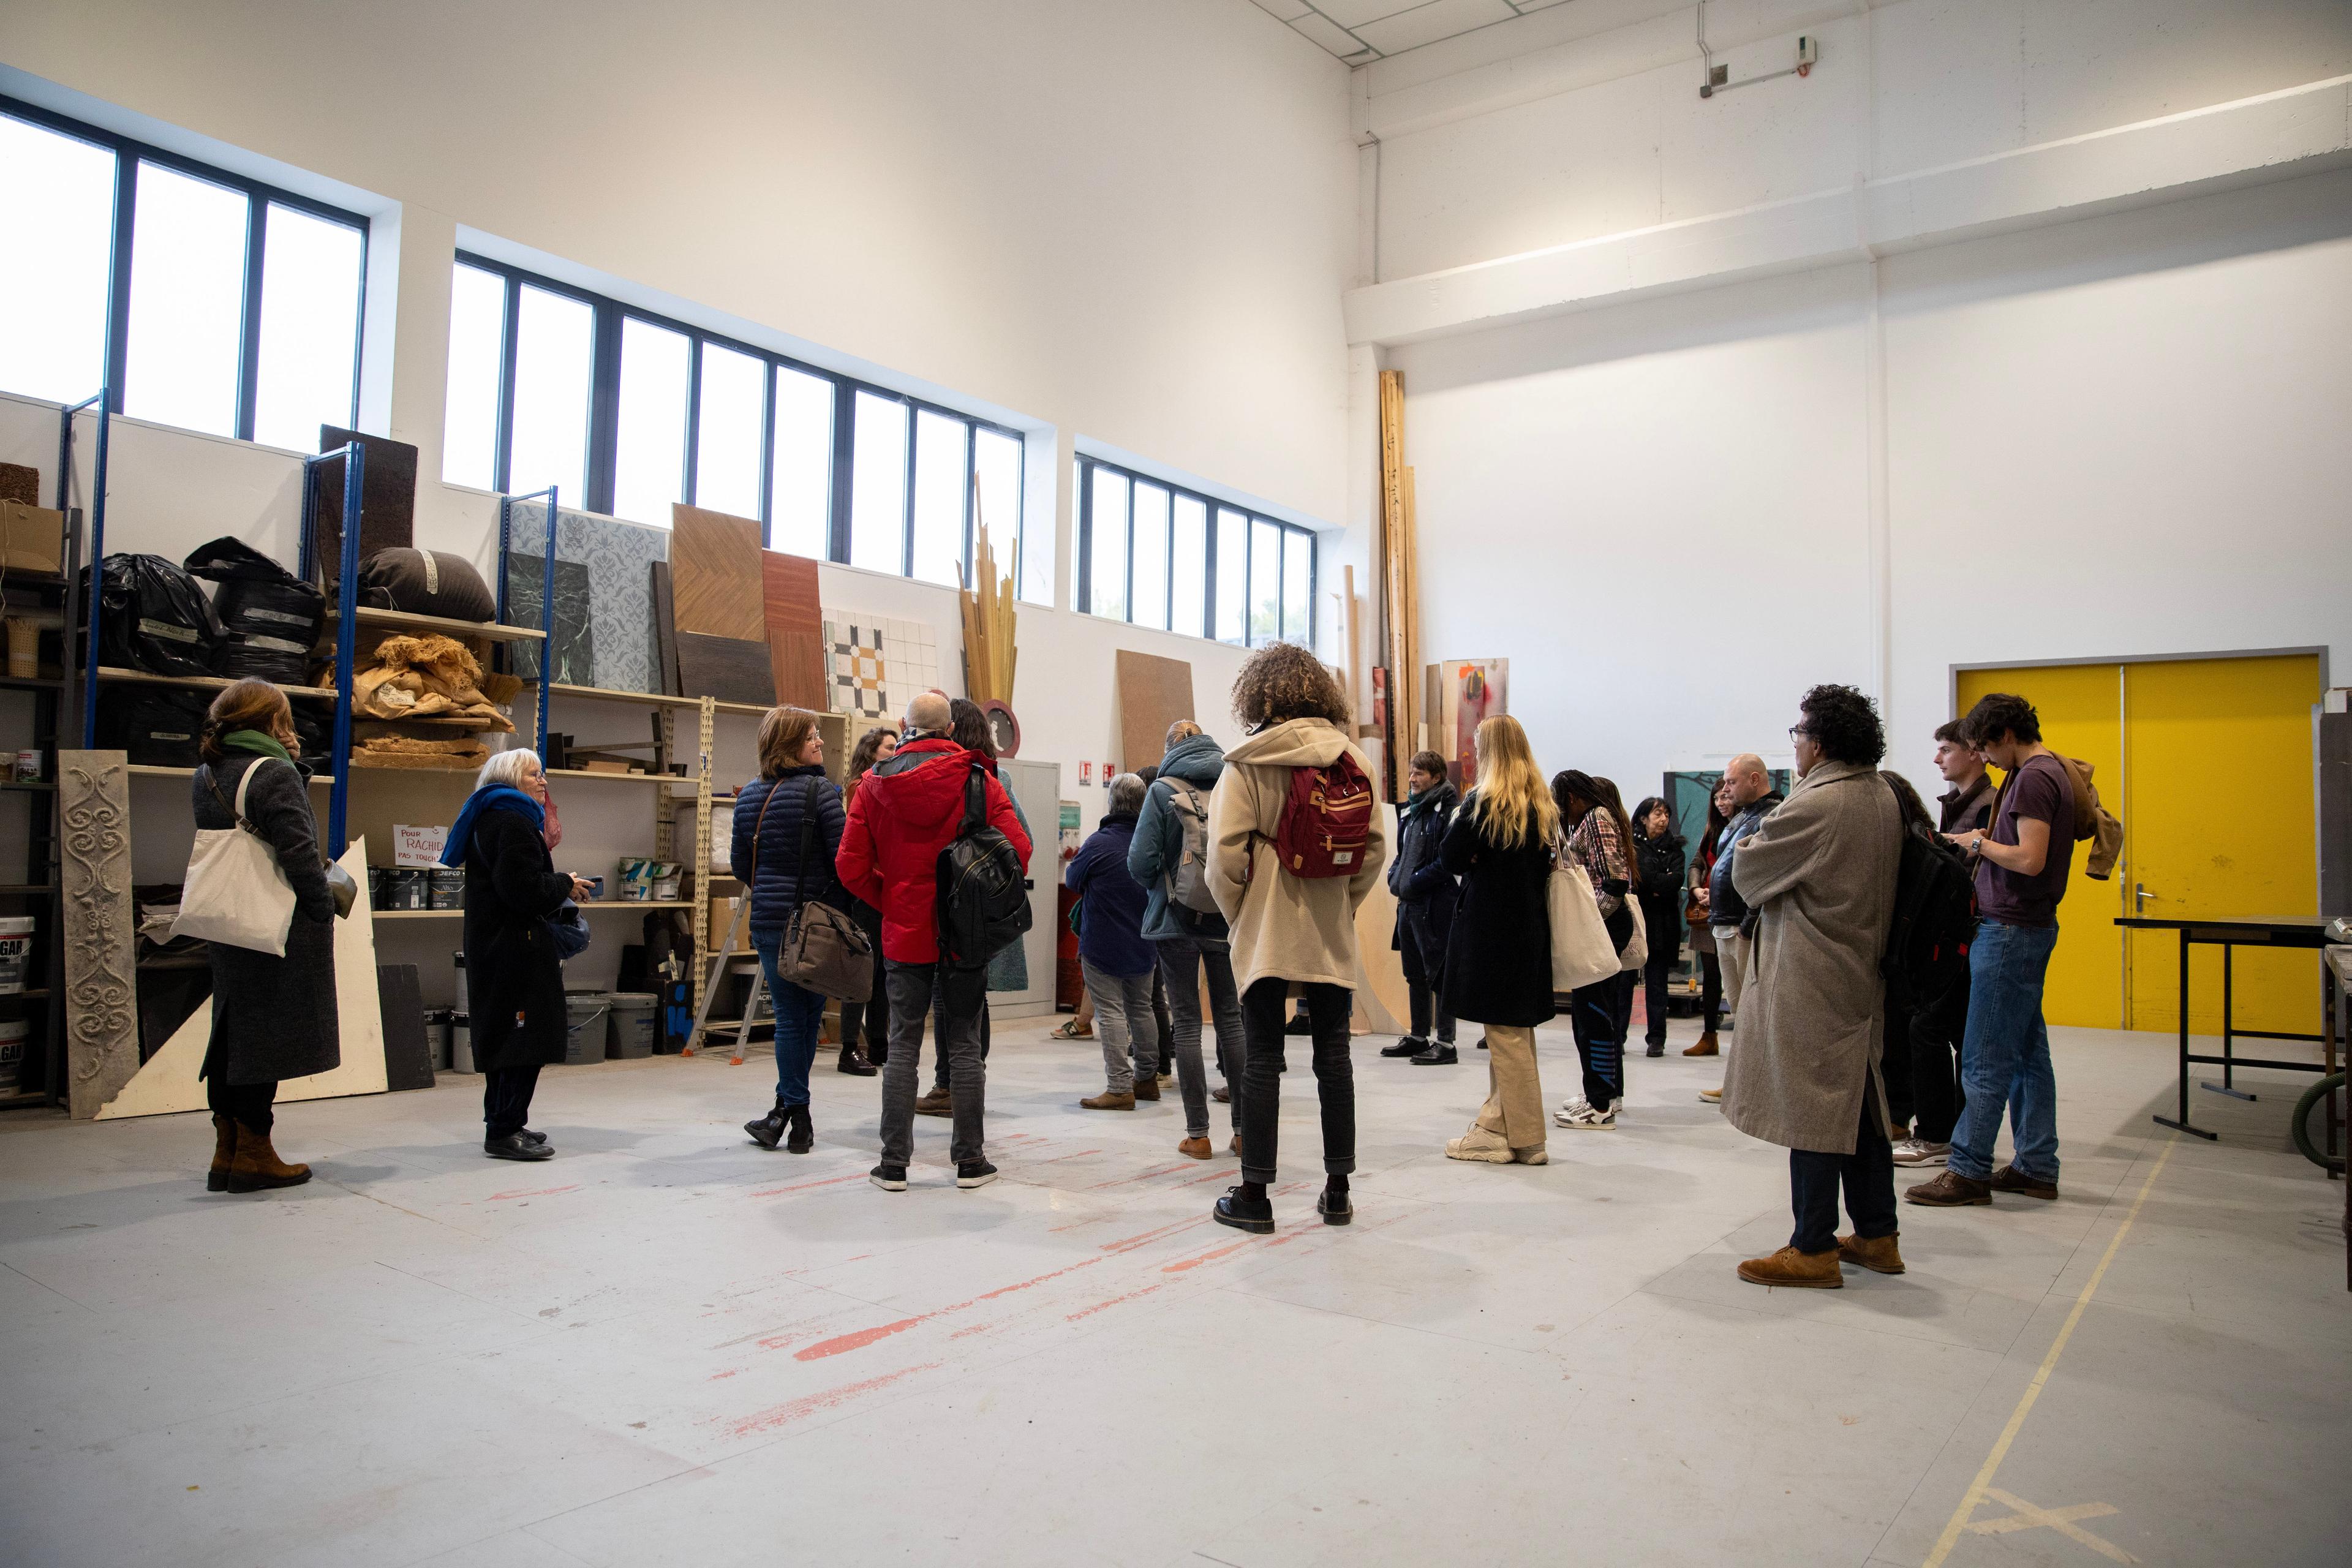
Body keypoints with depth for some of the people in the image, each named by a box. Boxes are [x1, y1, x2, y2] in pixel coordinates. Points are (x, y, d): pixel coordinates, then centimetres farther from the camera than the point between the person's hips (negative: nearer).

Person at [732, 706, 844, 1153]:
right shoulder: (820, 791, -10)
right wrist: (833, 900, 1)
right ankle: (793, 1116, 8)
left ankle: (789, 1115, 11)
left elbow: (740, 863, 14)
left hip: (767, 920, 4)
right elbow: (844, 857, -15)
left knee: (789, 1016, 9)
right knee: (806, 1014, 4)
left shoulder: (749, 796, 8)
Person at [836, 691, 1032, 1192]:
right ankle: (969, 1159, 13)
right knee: (964, 1044, 7)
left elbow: (851, 866, -4)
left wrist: (889, 902, 8)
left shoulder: (875, 783, -2)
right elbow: (1017, 847, -10)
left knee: (903, 1045, 8)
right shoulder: (978, 779, -5)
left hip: (904, 932, 1)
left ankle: (894, 1163, 11)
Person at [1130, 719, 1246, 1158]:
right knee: (1231, 1018, 11)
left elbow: (1140, 861, -12)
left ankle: (1197, 1134, 7)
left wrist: (1160, 888, 8)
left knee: (1187, 1023, 4)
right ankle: (1243, 1129, 15)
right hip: (1227, 921, 3)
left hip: (1176, 921, -3)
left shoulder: (1162, 790, -6)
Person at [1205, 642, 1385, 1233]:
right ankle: (1337, 1190, 19)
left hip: (1265, 931, -3)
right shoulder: (1352, 759, 2)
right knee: (1333, 1055, 12)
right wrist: (1342, 903, 12)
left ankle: (1254, 1195, 10)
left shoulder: (1248, 762, -9)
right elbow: (1375, 846, 2)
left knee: (1262, 1058, 4)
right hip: (1332, 935, 3)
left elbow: (1225, 852, -14)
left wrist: (1234, 911, 2)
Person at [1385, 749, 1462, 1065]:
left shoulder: (1448, 810, -11)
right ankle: (1418, 1037, 25)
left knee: (1439, 973, -3)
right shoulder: (1410, 810, 15)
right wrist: (1395, 878, 7)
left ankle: (1445, 1043, 4)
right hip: (1408, 903, 9)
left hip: (1436, 905, -9)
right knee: (1415, 974, 15)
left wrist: (1415, 882, -17)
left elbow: (1449, 859, -19)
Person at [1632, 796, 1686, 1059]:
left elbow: (1677, 879, -5)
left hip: (1662, 925, 2)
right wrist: (1663, 882, -8)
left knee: (1657, 982, 4)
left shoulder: (1673, 848, 11)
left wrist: (1650, 885, -11)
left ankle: (1656, 1038, 9)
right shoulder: (1631, 844, 2)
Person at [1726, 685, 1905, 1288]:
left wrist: (1756, 835, 9)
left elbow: (1747, 871, -10)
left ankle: (1814, 1249, 6)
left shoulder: (1814, 806, -20)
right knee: (1862, 1106, 16)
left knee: (1811, 1110, -1)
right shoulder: (1884, 798, 8)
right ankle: (1877, 1236, 25)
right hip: (1863, 971, 9)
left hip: (1810, 983, -9)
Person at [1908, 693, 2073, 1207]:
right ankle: (2036, 1167, 21)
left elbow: (2030, 859, -25)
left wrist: (1980, 843, -10)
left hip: (2010, 929, -10)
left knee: (1986, 1059, -5)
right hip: (2030, 927, 11)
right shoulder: (2053, 770, 15)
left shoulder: (2033, 779, -17)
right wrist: (1988, 843, 8)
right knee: (2028, 1052, 14)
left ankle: (1968, 1171, 1)